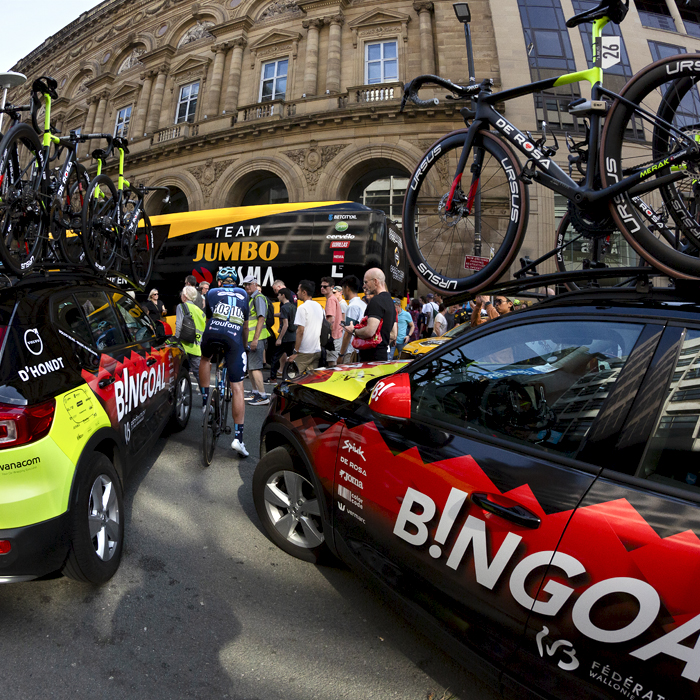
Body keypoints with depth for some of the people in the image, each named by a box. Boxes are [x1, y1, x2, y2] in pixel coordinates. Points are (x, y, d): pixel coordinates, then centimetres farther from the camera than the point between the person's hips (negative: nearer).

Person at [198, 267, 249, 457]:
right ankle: (238, 438, -2)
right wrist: (244, 345, 46)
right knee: (237, 389, 0)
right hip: (235, 338, 0)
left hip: (213, 332, 0)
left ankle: (206, 399, 28)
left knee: (205, 359, 37)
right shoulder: (243, 295, 28)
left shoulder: (211, 293, 25)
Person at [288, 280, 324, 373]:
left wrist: (295, 352, -13)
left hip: (304, 352, -7)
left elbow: (300, 331, -16)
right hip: (317, 351, 7)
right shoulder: (319, 306, 12)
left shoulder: (303, 307, -12)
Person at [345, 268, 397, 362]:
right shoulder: (390, 301, 18)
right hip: (384, 355, 10)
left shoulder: (376, 301, -14)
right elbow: (393, 336, 21)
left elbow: (370, 331, -26)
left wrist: (353, 331, -8)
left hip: (372, 357, -10)